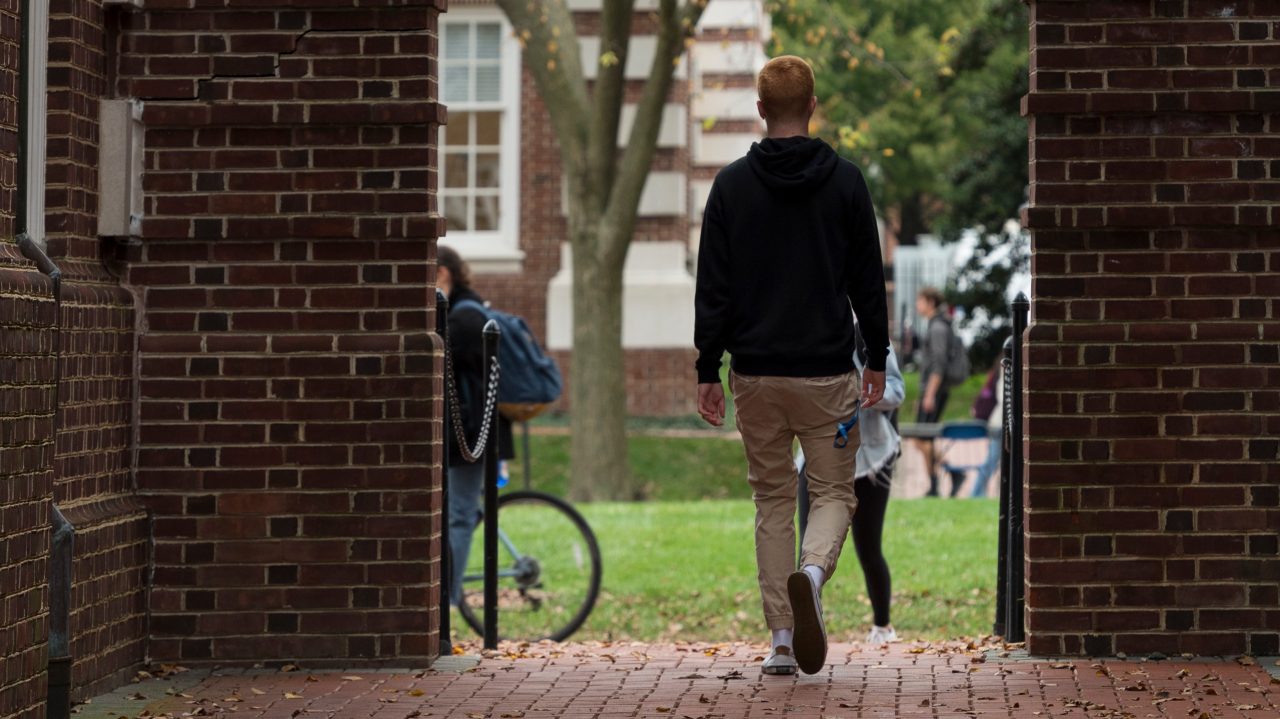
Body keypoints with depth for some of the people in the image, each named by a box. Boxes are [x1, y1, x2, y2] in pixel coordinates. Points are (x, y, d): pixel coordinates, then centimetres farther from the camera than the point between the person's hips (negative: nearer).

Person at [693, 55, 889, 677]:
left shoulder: (732, 184, -1)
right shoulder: (845, 181, -3)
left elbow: (713, 287, -2)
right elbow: (869, 280, 1)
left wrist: (708, 371, 3)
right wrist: (878, 359, 11)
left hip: (755, 374, 1)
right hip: (826, 371, -1)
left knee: (772, 501, 13)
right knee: (834, 492, 9)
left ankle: (782, 640, 9)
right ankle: (812, 573, -23)